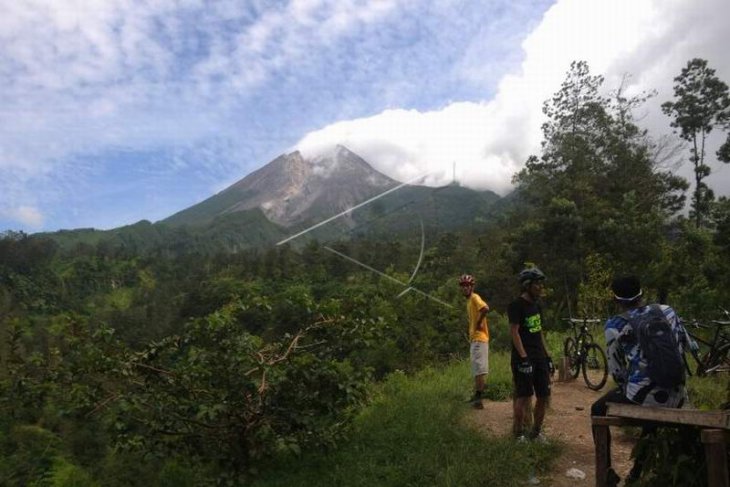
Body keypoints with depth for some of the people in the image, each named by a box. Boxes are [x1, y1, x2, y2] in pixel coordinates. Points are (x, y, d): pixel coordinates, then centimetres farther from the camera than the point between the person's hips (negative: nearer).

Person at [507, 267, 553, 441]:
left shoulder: (537, 305, 13)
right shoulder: (516, 305, -12)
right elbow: (514, 332, -17)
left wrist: (547, 356, 15)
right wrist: (524, 358, -21)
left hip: (539, 358, 8)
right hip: (524, 359, -8)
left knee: (544, 397, 9)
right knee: (524, 398, -4)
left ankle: (536, 431, 25)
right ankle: (519, 433, 11)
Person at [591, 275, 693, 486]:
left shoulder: (614, 325, -5)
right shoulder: (666, 310, 7)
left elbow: (616, 370, 0)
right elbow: (686, 345, 21)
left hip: (643, 396, -5)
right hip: (676, 397, 5)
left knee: (598, 410, 24)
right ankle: (638, 470, 49)